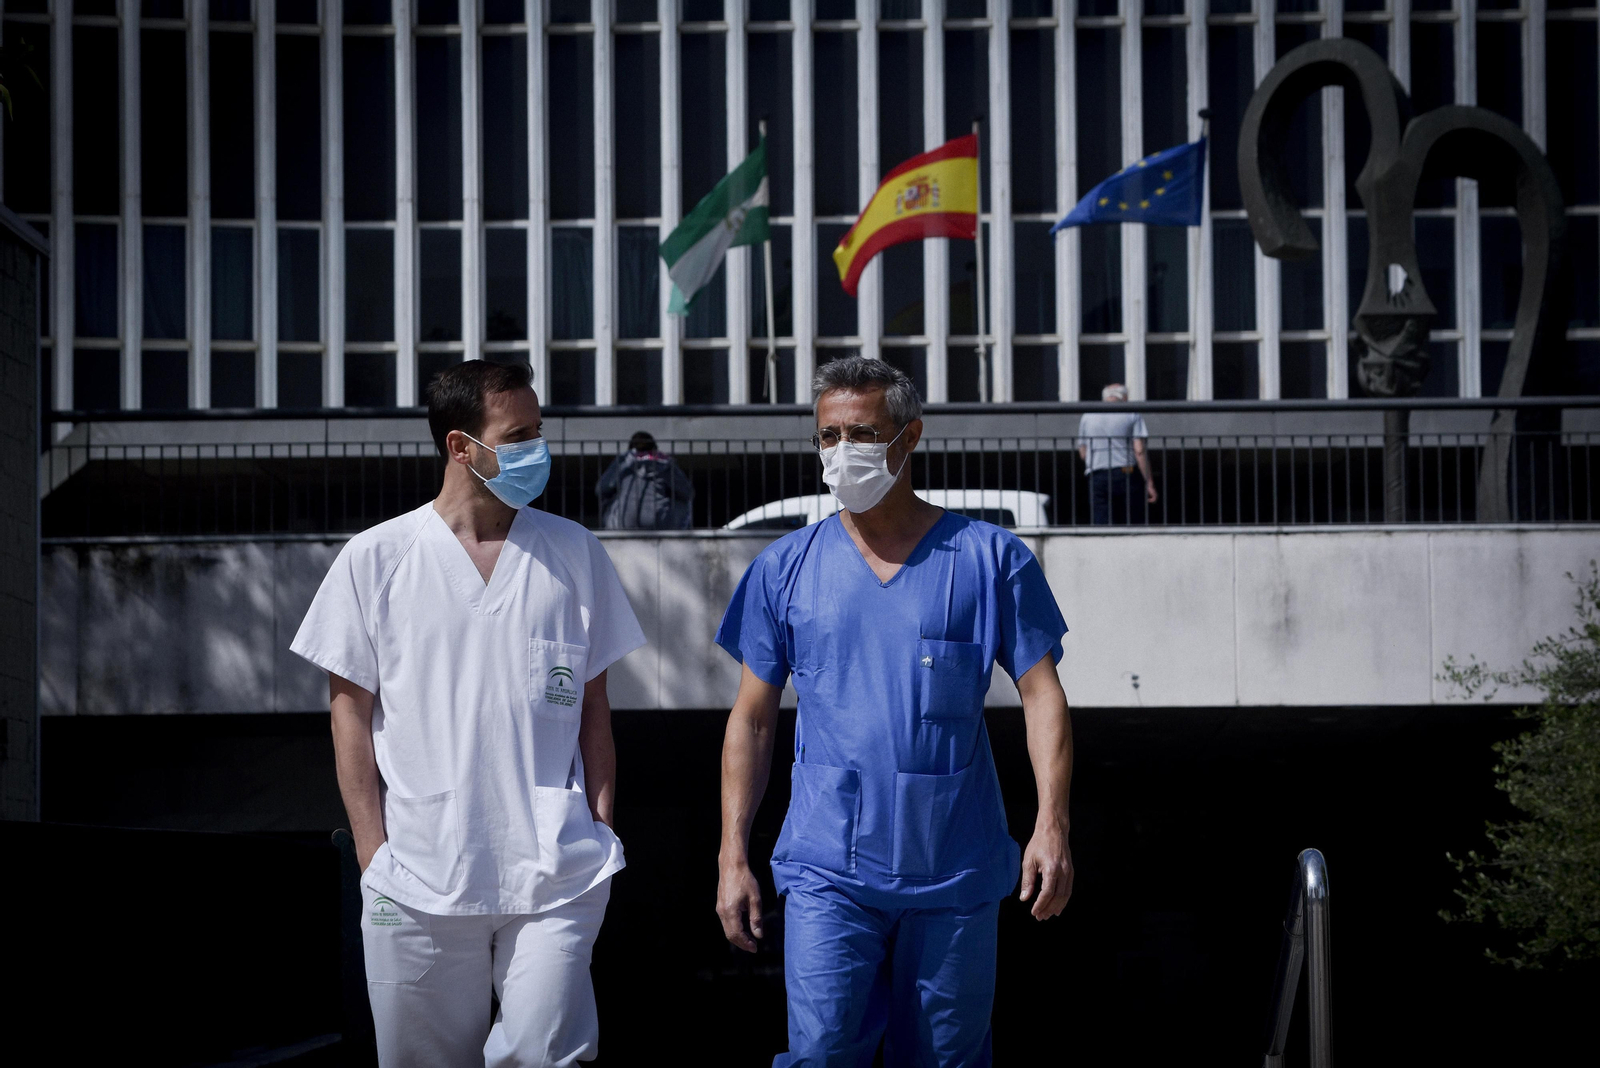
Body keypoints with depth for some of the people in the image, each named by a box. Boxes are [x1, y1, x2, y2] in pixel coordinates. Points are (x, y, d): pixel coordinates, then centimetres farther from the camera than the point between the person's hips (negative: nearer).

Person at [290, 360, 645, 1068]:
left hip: (553, 877, 0)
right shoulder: (375, 559, 2)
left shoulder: (574, 553, 8)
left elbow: (592, 704, 12)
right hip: (418, 883, 0)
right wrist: (372, 851, -1)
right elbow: (350, 707, 4)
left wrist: (602, 832, 5)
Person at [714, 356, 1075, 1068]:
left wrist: (1052, 824, -11)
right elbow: (752, 720, 10)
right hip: (826, 871, 0)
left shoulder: (989, 560, 2)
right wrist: (733, 855, 4)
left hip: (954, 873, 0)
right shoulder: (786, 569, 6)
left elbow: (1042, 694, 1)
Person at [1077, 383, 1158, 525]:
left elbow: (1082, 452, 18)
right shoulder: (1132, 415, 3)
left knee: (1100, 525, -2)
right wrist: (1149, 482, -4)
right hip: (1126, 475, -2)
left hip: (1097, 478, 2)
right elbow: (1139, 451, -6)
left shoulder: (1088, 417, 14)